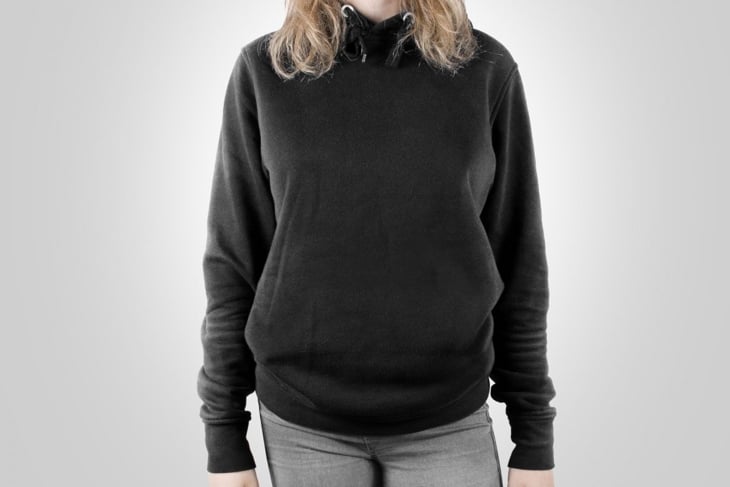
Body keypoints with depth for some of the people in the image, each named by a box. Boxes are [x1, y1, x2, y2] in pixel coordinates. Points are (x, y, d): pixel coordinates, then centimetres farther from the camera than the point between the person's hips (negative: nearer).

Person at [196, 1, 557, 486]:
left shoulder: (487, 68, -2)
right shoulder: (264, 69, -2)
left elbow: (517, 260, 1)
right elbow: (233, 259, 0)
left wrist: (535, 437, 3)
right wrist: (224, 440, 1)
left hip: (447, 422, 1)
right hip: (304, 422, 0)